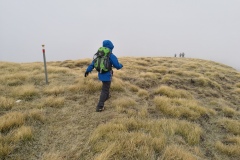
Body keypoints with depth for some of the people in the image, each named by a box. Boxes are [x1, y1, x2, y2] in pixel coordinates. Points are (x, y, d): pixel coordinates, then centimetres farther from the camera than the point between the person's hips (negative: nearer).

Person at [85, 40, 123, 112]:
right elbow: (117, 66, -13)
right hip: (107, 75, -7)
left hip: (101, 74, 7)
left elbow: (93, 63, 1)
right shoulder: (111, 56, -16)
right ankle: (99, 107, -4)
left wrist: (88, 70, 3)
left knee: (106, 87, 32)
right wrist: (121, 65, 10)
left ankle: (106, 96, 53)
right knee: (104, 90, -1)